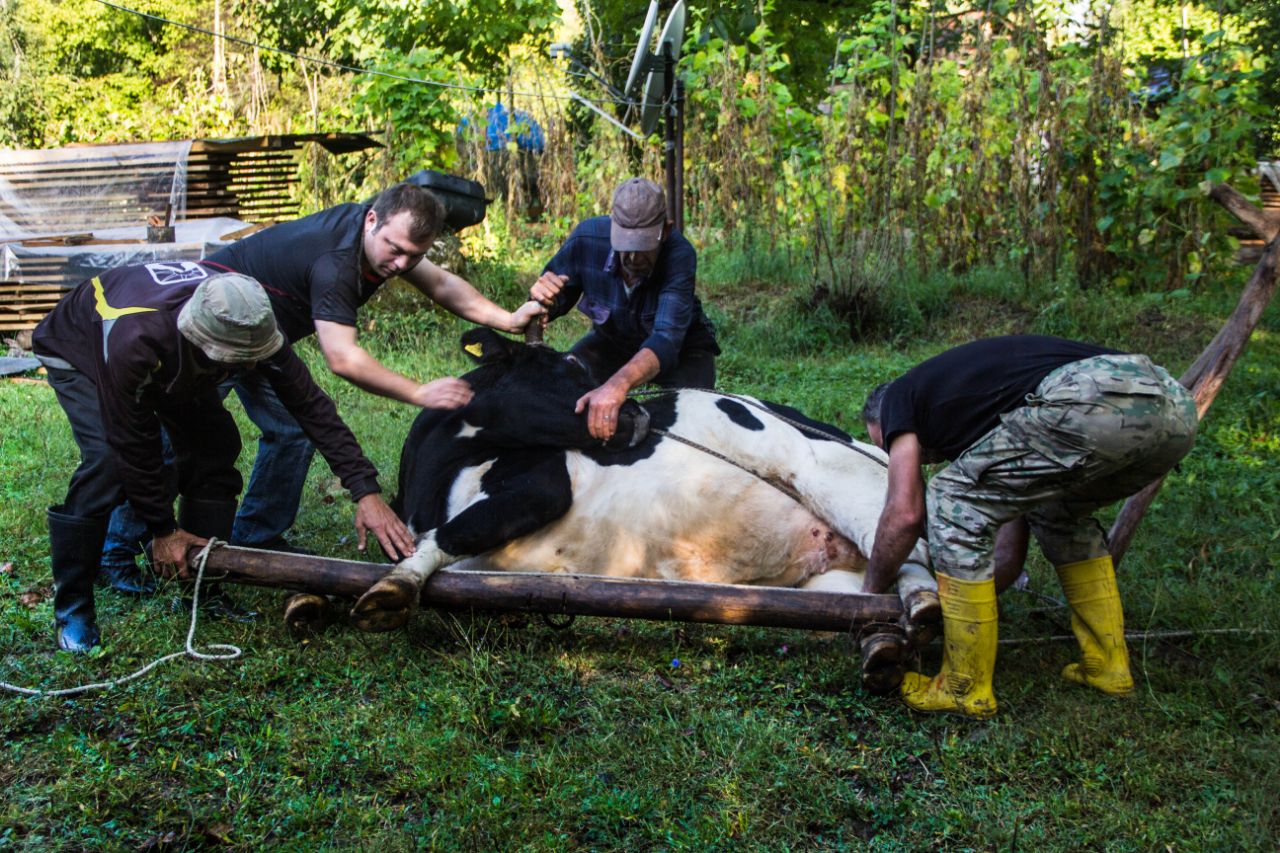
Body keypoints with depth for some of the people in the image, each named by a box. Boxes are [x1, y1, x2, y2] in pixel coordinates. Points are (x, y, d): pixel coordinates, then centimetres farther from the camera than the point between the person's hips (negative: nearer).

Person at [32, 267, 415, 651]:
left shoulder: (249, 325, -33)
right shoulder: (134, 338, -46)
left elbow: (310, 405, -28)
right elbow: (133, 443, -33)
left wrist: (366, 490, -33)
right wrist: (162, 529, -23)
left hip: (174, 361, 5)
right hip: (78, 353, -5)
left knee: (215, 447, -11)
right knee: (108, 461, -25)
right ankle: (71, 611, -10)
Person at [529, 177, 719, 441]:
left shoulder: (680, 254, -37)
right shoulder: (588, 237, -28)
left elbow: (666, 340, -50)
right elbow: (558, 302, -11)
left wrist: (619, 383, -69)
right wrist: (542, 299, -38)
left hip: (680, 345, -2)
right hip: (612, 338, 3)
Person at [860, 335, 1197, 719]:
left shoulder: (899, 398, 19)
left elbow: (905, 513, 11)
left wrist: (869, 596, 24)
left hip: (1097, 401, -9)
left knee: (957, 503, 8)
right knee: (1060, 511, 34)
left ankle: (965, 690, 13)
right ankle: (1107, 664, 33)